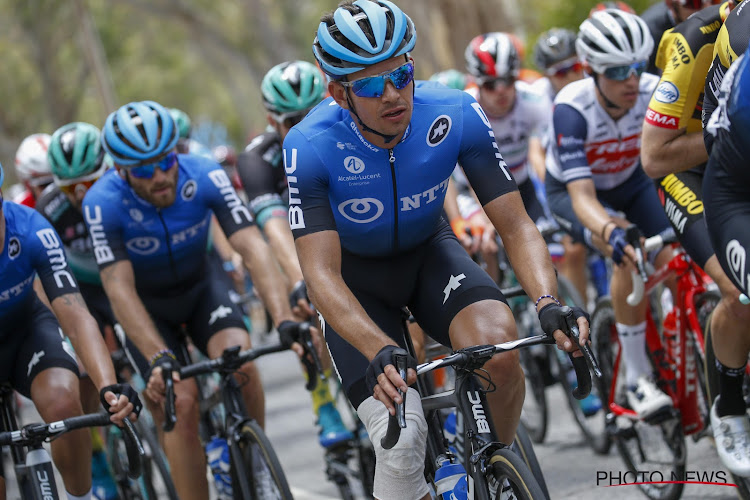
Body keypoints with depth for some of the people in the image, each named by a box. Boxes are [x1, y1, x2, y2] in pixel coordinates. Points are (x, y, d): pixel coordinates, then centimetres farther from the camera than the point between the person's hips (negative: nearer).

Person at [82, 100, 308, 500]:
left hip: (201, 286, 1)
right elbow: (119, 288, -34)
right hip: (147, 305, -1)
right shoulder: (103, 203, -30)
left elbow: (252, 247, -33)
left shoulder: (205, 176, -26)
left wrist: (283, 320, -46)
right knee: (181, 403, -20)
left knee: (240, 359, -25)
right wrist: (159, 359, -47)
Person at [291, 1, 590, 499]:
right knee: (401, 441, -20)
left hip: (429, 252, 2)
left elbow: (516, 225, -21)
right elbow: (322, 275, -33)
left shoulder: (457, 115, -24)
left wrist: (549, 304, -40)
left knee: (499, 352, -29)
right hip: (357, 275, -2)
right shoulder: (310, 147, -30)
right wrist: (381, 353, -50)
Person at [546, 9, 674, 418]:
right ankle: (636, 379, -23)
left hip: (629, 180, 4)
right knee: (627, 254, -31)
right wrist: (609, 231, -61)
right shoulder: (572, 108, -36)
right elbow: (582, 195, -41)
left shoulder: (652, 92, -28)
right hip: (570, 189, -3)